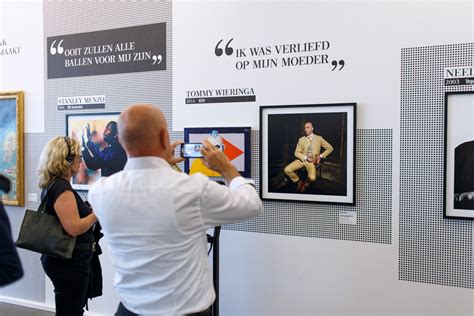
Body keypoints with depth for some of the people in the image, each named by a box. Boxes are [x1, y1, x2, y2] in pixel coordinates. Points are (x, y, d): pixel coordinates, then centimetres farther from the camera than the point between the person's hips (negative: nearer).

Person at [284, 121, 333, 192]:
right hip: (301, 160, 3)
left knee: (312, 178, -31)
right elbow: (297, 153, 4)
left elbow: (330, 148, 5)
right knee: (286, 170, -20)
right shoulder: (301, 139, 7)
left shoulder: (319, 138, 3)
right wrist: (306, 158, -13)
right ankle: (298, 181, 7)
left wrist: (321, 156, -7)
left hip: (312, 161, -2)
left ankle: (306, 183, 7)